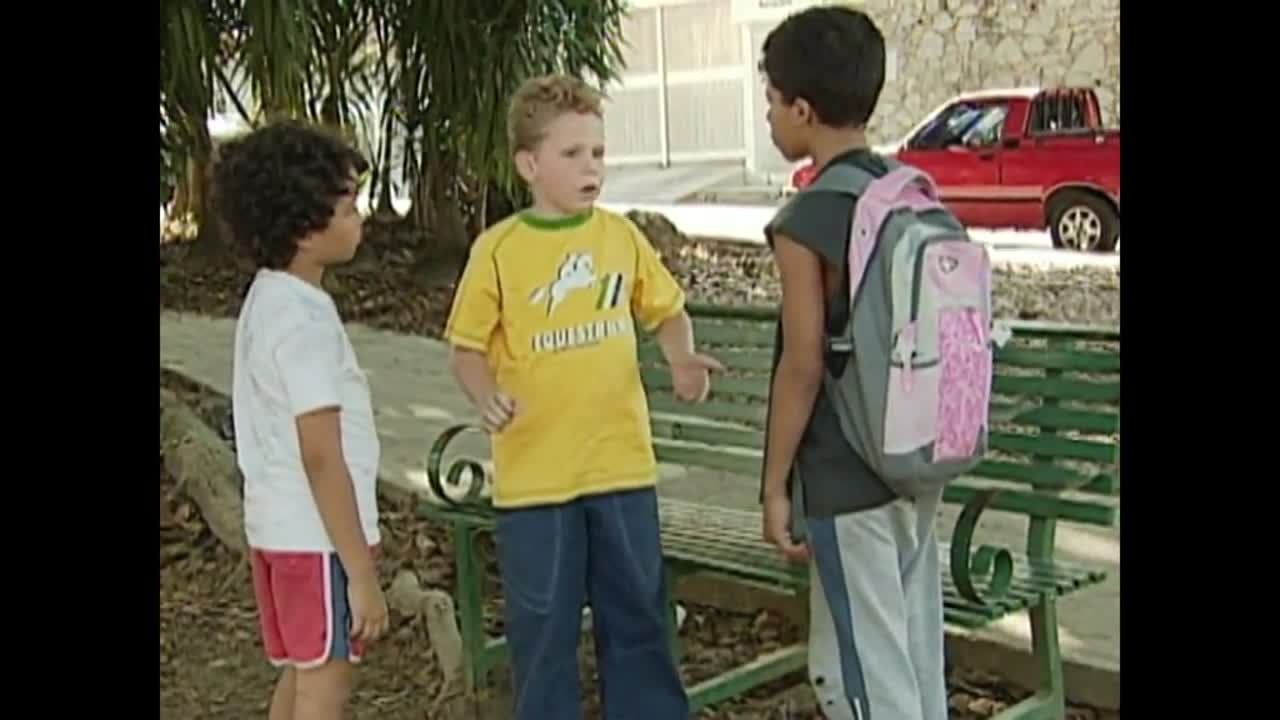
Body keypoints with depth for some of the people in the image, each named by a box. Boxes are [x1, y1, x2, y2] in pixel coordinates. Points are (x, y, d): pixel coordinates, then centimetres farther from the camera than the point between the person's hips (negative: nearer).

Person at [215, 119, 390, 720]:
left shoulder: (267, 299, 8)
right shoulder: (304, 321, -21)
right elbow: (322, 458, -23)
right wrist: (362, 571, -19)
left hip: (279, 525, 9)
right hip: (317, 534, -9)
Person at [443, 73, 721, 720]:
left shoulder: (621, 235, 2)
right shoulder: (498, 249, -7)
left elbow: (666, 311, 13)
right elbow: (466, 349, -3)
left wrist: (682, 359, -7)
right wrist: (486, 396, -23)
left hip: (623, 462, 3)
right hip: (533, 471, -3)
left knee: (638, 613, 15)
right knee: (542, 625, 9)